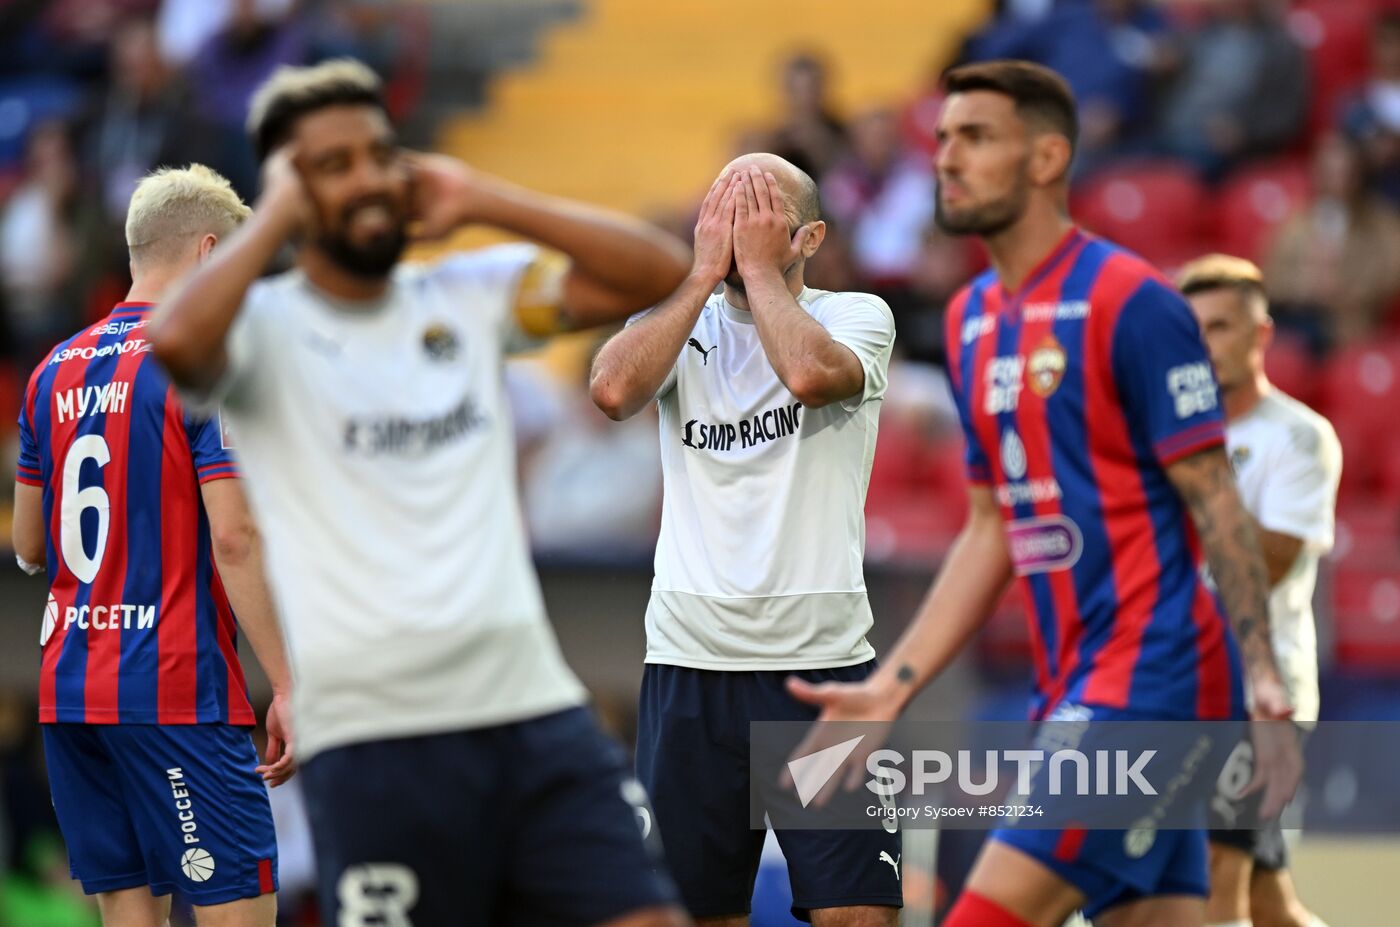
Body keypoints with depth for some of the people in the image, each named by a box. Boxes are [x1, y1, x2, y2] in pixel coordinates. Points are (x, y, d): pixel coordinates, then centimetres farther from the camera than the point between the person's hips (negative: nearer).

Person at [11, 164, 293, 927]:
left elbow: (28, 548, 18)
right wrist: (288, 688, -13)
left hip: (69, 692, 7)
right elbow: (234, 539, -15)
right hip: (176, 693, -7)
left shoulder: (56, 371, 13)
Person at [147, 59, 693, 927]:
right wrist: (274, 220, -8)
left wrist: (483, 199, 4)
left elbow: (660, 270, 7)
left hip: (536, 704, 4)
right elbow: (177, 342, -24)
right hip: (375, 733, -4)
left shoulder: (470, 295, 14)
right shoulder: (264, 327, 0)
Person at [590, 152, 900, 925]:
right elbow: (614, 390, -11)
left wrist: (757, 264, -9)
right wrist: (705, 272, -5)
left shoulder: (857, 316, 2)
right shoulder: (677, 319, 10)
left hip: (822, 660, -3)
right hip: (689, 660, 3)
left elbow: (810, 373, -21)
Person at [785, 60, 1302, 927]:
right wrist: (888, 692, 15)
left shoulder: (1129, 302, -9)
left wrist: (1264, 677, -18)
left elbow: (1216, 504, -11)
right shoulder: (974, 320, 15)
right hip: (1073, 690, 8)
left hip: (1148, 677, -8)